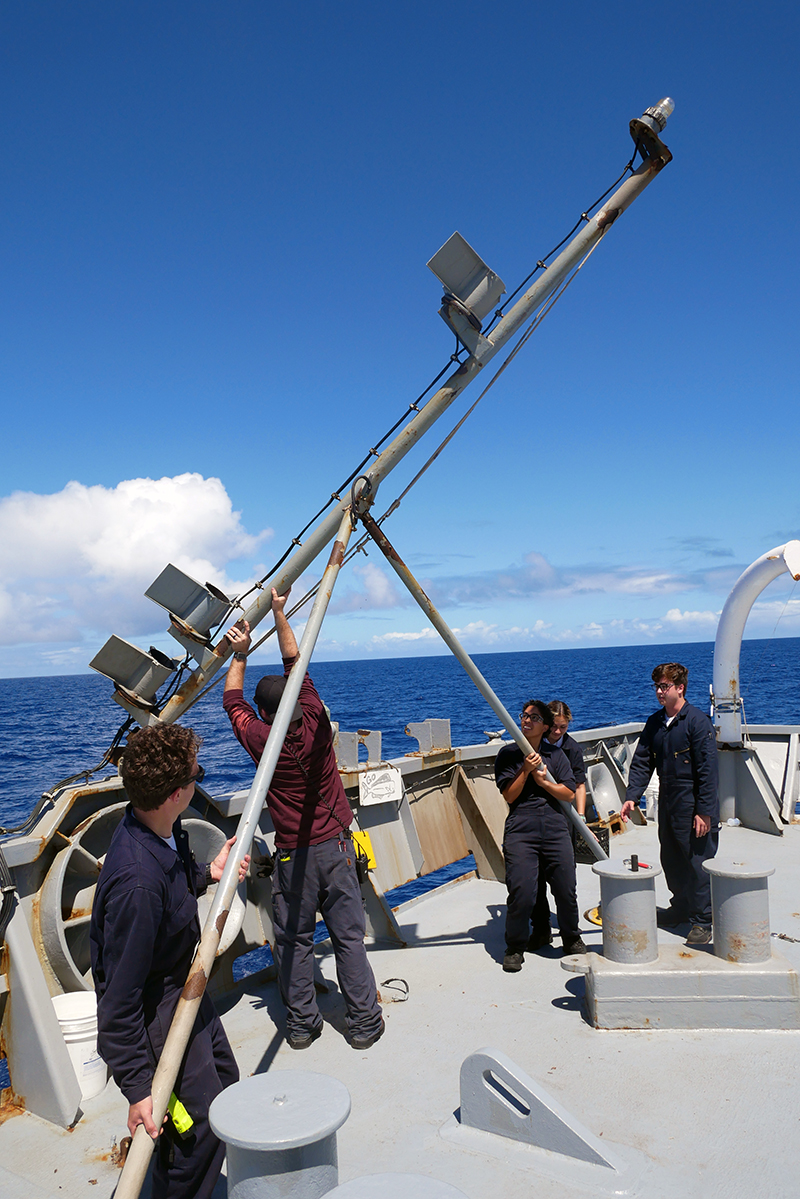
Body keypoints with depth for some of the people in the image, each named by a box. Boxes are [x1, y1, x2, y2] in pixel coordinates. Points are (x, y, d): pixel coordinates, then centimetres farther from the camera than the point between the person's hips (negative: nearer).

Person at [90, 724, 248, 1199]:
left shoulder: (165, 832, -10)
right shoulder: (136, 882, -38)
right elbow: (120, 995, -31)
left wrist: (207, 873, 0)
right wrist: (138, 1087, -25)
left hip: (186, 989, 10)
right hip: (157, 1013, -10)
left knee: (227, 1091, 26)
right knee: (202, 1131, 2)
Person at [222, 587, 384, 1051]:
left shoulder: (261, 739, -11)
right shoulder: (315, 722, -8)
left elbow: (233, 700, 9)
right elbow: (295, 663, 4)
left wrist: (240, 655, 17)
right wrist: (280, 614, 10)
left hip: (293, 853, -1)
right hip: (336, 846, 2)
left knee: (294, 940, 12)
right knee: (349, 936, 7)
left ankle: (302, 1024, 20)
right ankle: (365, 1023, 15)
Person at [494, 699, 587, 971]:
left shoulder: (556, 754, 10)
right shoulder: (508, 754, 5)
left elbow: (569, 794, 5)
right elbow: (509, 795, -1)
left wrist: (544, 782, -9)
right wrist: (526, 770, -12)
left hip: (556, 828, 2)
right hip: (520, 829, -2)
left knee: (566, 889, 6)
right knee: (521, 892, -8)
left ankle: (571, 939, 32)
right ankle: (515, 948, 12)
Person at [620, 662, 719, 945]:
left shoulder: (697, 721, -13)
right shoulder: (655, 723, 7)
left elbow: (707, 770, -15)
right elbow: (642, 762, 8)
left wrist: (704, 811, -17)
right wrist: (631, 796, -5)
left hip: (693, 805, -7)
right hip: (667, 804, 7)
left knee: (697, 861, 0)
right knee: (671, 860, 16)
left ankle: (703, 920, 12)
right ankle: (681, 907, 34)